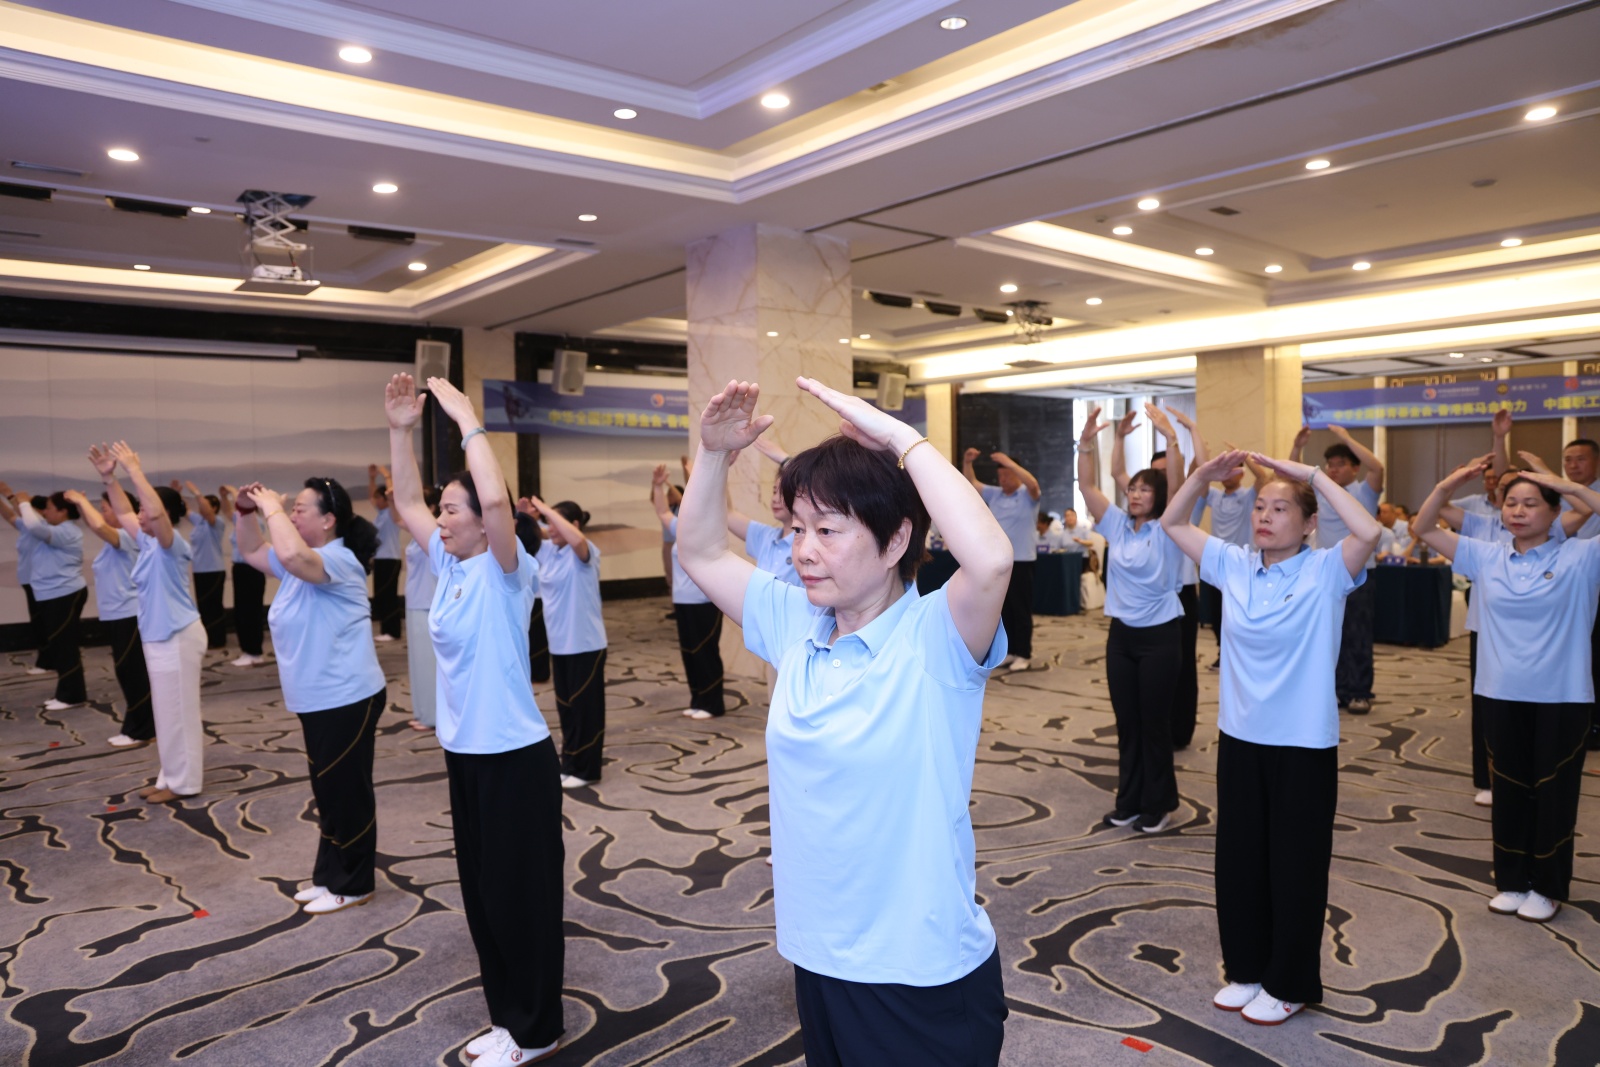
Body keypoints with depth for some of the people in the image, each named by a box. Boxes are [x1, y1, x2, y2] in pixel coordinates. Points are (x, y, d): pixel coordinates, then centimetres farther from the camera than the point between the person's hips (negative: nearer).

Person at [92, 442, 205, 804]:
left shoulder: (171, 544, -16)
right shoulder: (149, 542, 9)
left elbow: (157, 511, -35)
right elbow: (124, 513, 20)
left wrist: (134, 469, -30)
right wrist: (109, 477, 9)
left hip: (177, 638, -10)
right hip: (160, 637, 10)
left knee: (178, 711, -1)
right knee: (168, 712, 16)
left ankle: (183, 782, 9)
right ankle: (172, 777, 26)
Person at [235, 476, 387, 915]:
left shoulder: (338, 560, -20)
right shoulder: (303, 562, 13)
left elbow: (290, 554, -39)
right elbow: (252, 552, 23)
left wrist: (273, 508, -24)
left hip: (347, 699, -10)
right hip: (318, 700, 10)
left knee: (346, 794, 1)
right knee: (328, 792, 19)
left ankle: (351, 885, 14)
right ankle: (330, 876, 32)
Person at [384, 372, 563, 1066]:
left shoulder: (506, 572, -16)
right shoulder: (449, 565, 6)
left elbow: (496, 499, -34)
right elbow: (406, 503, 12)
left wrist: (466, 420, -25)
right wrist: (401, 430, 1)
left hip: (515, 757, -8)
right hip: (464, 753, 8)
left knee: (522, 895, 4)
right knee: (481, 892, 18)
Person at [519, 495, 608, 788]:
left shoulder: (585, 552, -15)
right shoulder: (547, 550, 6)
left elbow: (576, 539, -38)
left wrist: (546, 509, -29)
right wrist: (523, 516, -5)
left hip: (586, 644, -8)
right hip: (558, 643, 8)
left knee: (585, 707, 3)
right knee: (565, 707, 17)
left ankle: (586, 770, 14)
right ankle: (569, 765, 29)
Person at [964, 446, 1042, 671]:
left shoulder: (1027, 495, -4)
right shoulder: (994, 494, 12)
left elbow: (1033, 484, -26)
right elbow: (971, 483, 13)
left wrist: (1009, 462, -30)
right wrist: (967, 461, -5)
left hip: (1021, 561, -6)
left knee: (1021, 610, -1)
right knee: (1004, 609, 10)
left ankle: (1024, 655, 7)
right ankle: (1013, 652, 19)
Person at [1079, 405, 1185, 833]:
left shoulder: (1166, 530, -6)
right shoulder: (1116, 525, 4)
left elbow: (1177, 483, -20)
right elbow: (1086, 485, -2)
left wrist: (1169, 435, -26)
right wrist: (1087, 442, -13)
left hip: (1159, 635, -4)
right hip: (1121, 634, 4)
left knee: (1155, 724, 4)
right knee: (1127, 724, 12)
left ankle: (1159, 804, 18)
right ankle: (1129, 801, 23)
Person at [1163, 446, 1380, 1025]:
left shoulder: (1326, 571, -10)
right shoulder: (1233, 564, 2)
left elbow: (1368, 531, -29)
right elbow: (1172, 523, 7)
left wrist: (1313, 474, -23)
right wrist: (1204, 475, -7)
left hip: (1304, 744, -4)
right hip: (1240, 738, 5)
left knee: (1295, 866, 8)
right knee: (1239, 858, 15)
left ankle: (1289, 983, 26)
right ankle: (1246, 967, 33)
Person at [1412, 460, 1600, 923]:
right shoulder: (1486, 557, 3)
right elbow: (1424, 529, 3)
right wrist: (1448, 485, -12)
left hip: (1561, 697, -3)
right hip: (1502, 695, 3)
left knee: (1553, 794, 8)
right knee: (1509, 790, 13)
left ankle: (1546, 887, 24)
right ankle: (1512, 880, 27)